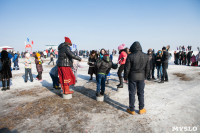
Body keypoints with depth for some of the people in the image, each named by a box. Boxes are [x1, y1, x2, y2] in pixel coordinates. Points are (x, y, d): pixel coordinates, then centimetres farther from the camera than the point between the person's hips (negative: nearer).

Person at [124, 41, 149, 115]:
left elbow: (127, 68, -11)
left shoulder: (130, 56, -13)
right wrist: (145, 77, 18)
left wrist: (125, 78, 0)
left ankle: (132, 109, 17)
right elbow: (147, 68, 8)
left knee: (132, 93, 7)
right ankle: (141, 109, 24)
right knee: (141, 93, 14)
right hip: (141, 77, 4)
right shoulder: (146, 56, 1)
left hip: (132, 77, -3)